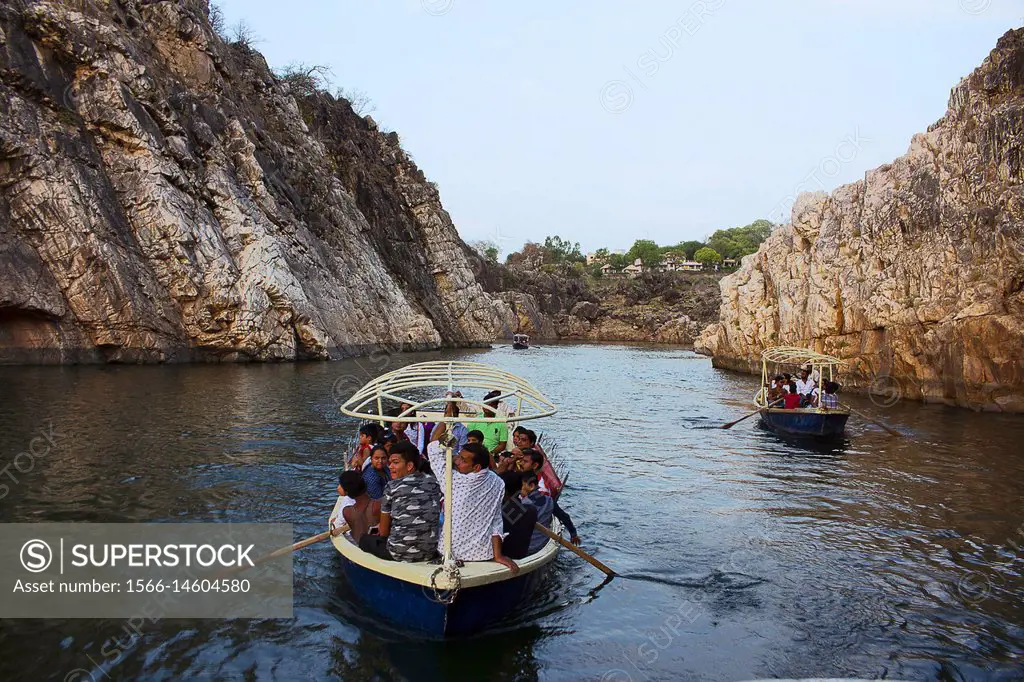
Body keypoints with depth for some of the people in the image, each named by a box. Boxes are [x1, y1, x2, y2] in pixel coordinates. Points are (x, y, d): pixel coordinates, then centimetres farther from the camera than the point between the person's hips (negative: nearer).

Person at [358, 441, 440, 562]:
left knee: (365, 539, 22)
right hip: (431, 552, 5)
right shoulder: (434, 483, 3)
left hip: (400, 554, -5)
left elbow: (383, 532, -2)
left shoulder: (392, 487, -10)